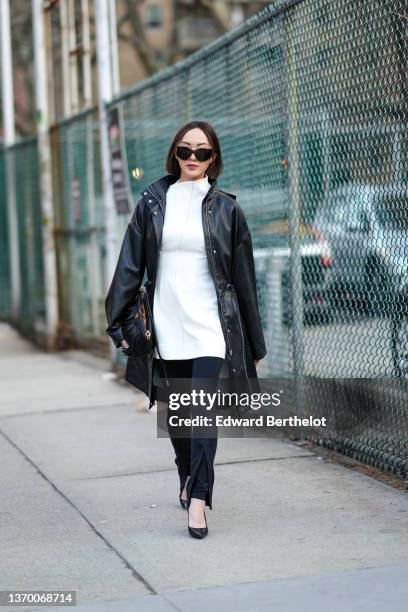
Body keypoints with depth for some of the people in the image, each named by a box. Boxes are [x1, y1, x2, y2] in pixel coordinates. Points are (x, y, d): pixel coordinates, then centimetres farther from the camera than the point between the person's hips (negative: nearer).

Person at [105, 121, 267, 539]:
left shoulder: (225, 208, 4)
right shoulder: (154, 201, 6)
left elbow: (243, 277, 6)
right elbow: (131, 264, 6)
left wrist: (254, 343, 7)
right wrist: (118, 320, 1)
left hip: (211, 326, -2)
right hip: (167, 327, 2)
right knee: (175, 411, 13)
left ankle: (197, 501, -17)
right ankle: (188, 480, 34)